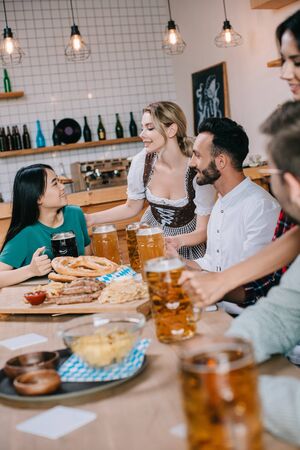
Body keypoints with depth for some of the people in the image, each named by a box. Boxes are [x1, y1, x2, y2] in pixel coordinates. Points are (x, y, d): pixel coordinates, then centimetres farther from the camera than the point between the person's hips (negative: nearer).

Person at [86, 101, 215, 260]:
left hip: (188, 240, -2)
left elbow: (203, 231, -20)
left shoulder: (197, 169, -24)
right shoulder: (141, 162, -15)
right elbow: (132, 207, 3)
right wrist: (91, 218, -7)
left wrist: (178, 241, -41)